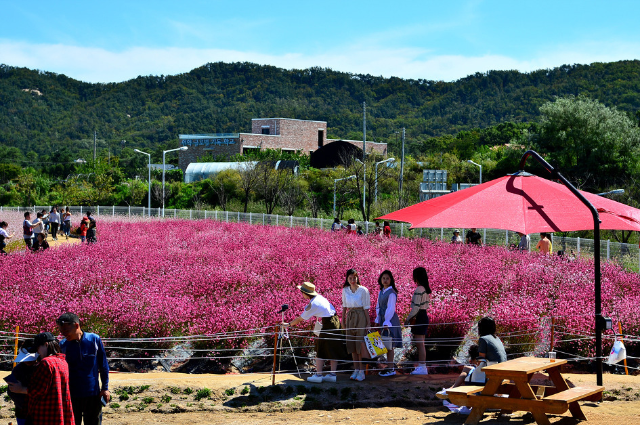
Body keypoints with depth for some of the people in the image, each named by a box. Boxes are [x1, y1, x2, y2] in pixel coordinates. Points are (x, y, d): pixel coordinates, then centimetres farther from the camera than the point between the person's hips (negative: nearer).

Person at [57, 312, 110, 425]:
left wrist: (105, 388, 3)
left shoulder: (94, 340, -5)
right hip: (71, 396, 1)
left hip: (93, 395, 0)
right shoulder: (62, 345, -3)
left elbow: (103, 366, 4)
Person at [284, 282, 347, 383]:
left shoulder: (312, 305, -16)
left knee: (320, 350, 1)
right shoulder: (319, 297, 7)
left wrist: (288, 324, 4)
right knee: (333, 350, 11)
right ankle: (332, 375, 13)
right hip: (335, 321, 9)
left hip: (328, 325, -9)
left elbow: (300, 319, -7)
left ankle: (318, 375, 3)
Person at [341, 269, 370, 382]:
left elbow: (366, 308, -5)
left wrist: (368, 323, -6)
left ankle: (361, 371, -2)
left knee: (361, 344, -7)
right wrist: (343, 321, 14)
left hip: (361, 317, -5)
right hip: (350, 317, 5)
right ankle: (356, 370, 14)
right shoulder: (345, 291, 7)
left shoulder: (363, 290, -6)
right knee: (351, 345, 6)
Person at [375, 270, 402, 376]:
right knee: (385, 345, 10)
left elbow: (390, 309, -16)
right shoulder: (381, 292, 14)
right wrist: (377, 321, 13)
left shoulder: (391, 293, -12)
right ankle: (389, 367, 17)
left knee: (389, 345, -6)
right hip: (383, 320, 8)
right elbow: (378, 307, 19)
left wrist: (386, 323, -19)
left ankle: (391, 368, -1)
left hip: (390, 320, -8)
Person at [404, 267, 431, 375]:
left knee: (420, 343, -5)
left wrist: (408, 319, -10)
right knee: (419, 343, 15)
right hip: (424, 316, 10)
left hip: (419, 317, -10)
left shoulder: (418, 290, -17)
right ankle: (421, 366, 20)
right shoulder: (425, 289, 12)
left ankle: (422, 368, -2)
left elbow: (416, 308, -20)